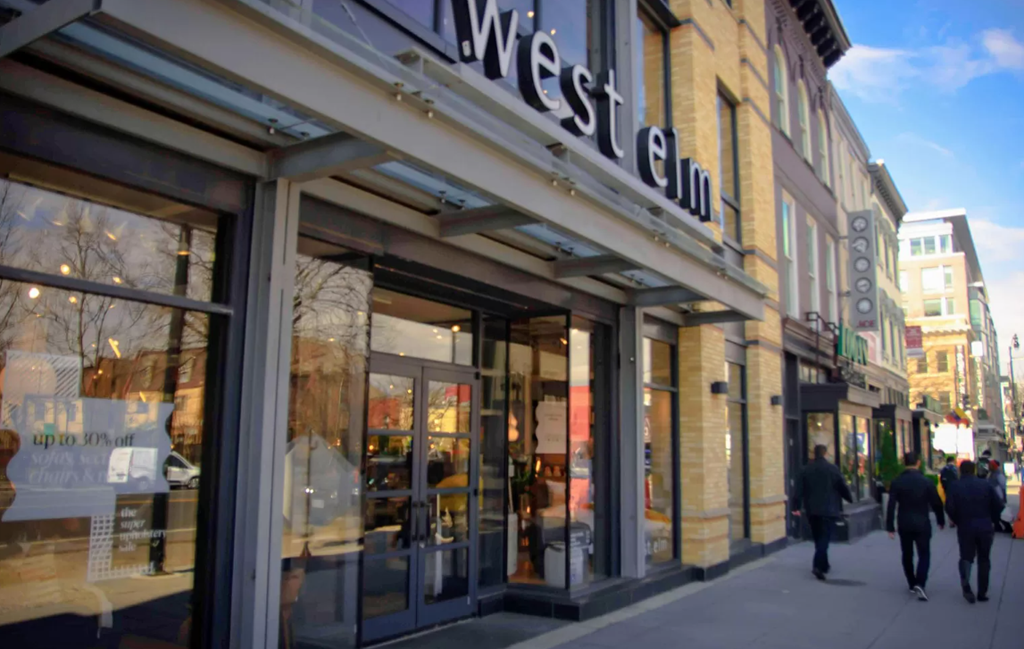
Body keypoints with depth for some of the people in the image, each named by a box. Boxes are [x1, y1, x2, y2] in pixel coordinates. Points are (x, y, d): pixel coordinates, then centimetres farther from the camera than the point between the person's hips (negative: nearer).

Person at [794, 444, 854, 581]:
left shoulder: (806, 470, 4)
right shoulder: (832, 469, -7)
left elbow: (799, 490, 1)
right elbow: (843, 487, -3)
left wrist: (798, 507, 3)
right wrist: (850, 499, 15)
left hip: (812, 510, 4)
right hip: (829, 510, -4)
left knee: (818, 538, 17)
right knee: (825, 538, -5)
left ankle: (823, 565, 27)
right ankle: (818, 565, -19)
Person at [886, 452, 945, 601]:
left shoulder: (897, 482, -5)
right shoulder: (926, 482, -7)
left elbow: (891, 506, -8)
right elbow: (936, 503, -2)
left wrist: (890, 527, -4)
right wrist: (941, 521, 14)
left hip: (904, 524, 1)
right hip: (922, 523, -1)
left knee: (907, 555, 15)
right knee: (924, 555, 3)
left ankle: (912, 584, 22)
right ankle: (919, 584, -15)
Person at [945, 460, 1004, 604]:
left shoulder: (956, 487, -5)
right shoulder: (985, 485, -1)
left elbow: (949, 508, -11)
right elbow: (998, 506, -3)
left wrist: (958, 521, 6)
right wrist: (991, 521, 13)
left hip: (965, 528, -1)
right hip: (985, 528, 1)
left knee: (966, 557, 9)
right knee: (984, 559, 14)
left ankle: (965, 584, -17)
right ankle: (982, 593, 15)